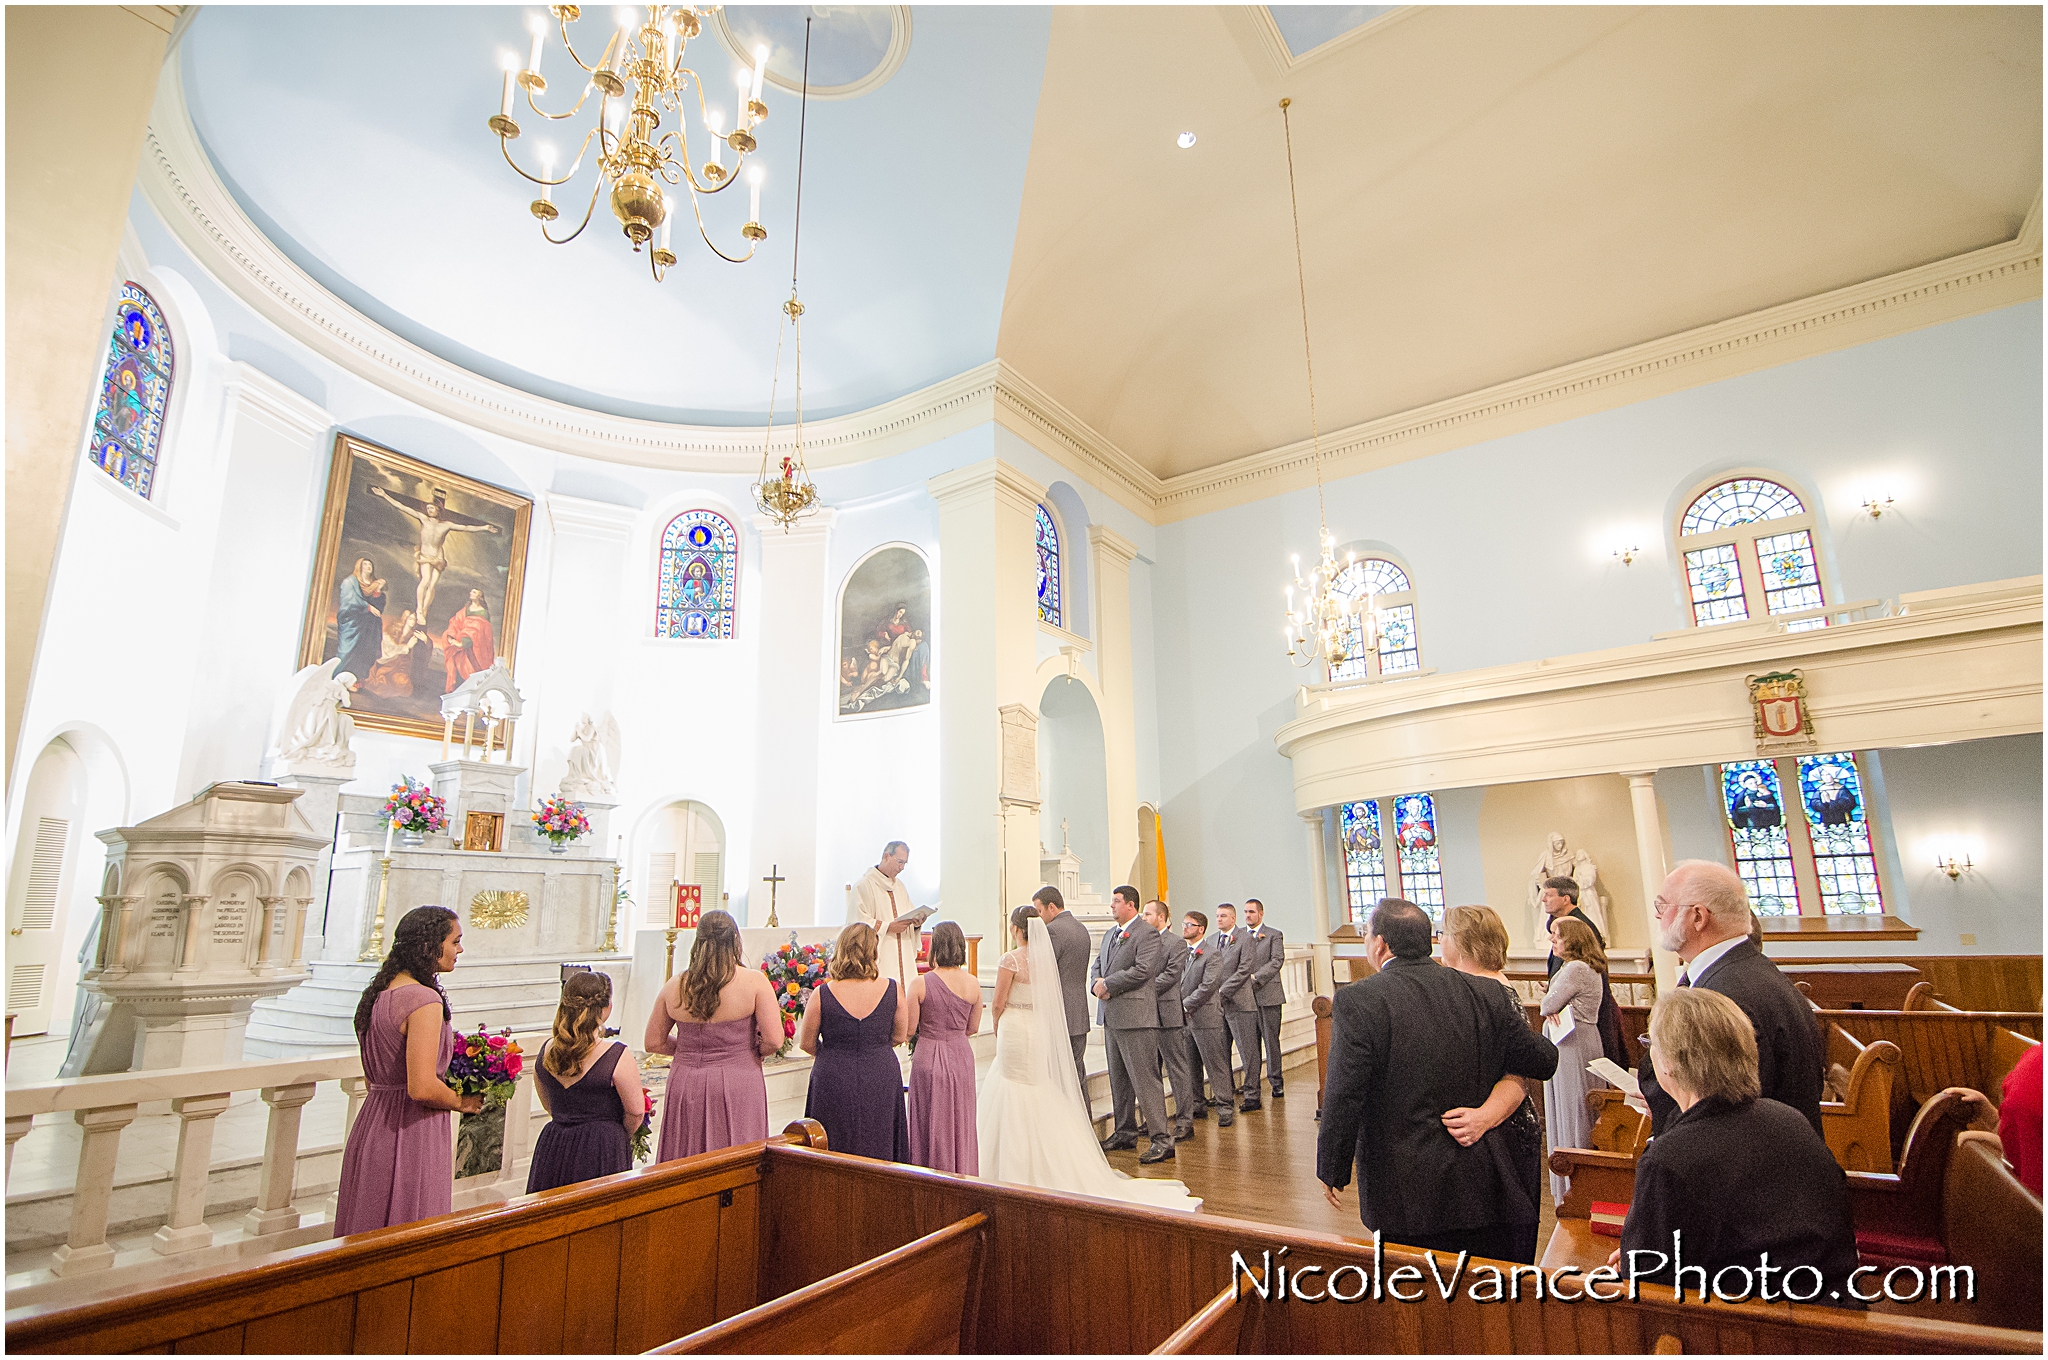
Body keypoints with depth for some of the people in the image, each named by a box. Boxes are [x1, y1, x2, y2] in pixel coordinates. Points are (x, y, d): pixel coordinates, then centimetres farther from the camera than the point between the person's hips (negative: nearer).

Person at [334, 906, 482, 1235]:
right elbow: (422, 1088, -26)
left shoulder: (378, 993, 8)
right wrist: (462, 1102, -9)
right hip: (412, 1133, -9)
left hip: (372, 1126, 9)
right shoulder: (425, 1000, -22)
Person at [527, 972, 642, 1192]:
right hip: (601, 1153, -5)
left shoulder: (546, 1051, -2)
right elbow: (636, 1112, -9)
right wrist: (622, 1137, 11)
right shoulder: (618, 1056, -19)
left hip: (552, 1147, 6)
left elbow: (549, 1105, 13)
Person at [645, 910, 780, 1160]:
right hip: (737, 1087, -3)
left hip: (684, 1086, 3)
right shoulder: (754, 981, -10)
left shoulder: (674, 987, 0)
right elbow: (774, 1040, -14)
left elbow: (653, 1043, 8)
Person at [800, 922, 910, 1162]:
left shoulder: (822, 994, -14)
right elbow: (899, 1036, 3)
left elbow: (806, 1043, -2)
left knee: (834, 1158, 14)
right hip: (882, 1080, 2)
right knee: (880, 1149, 17)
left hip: (834, 1081, -1)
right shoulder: (892, 990, -10)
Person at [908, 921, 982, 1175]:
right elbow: (973, 1028, 4)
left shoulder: (920, 984, -16)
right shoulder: (973, 983, -6)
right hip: (961, 1057, 3)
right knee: (961, 1123, 18)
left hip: (929, 1059, -3)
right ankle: (963, 1176, 28)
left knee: (931, 1124, 11)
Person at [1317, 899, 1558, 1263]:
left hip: (1406, 1197, -4)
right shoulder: (1487, 994, -2)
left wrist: (1332, 1172, -3)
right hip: (1485, 1191, 4)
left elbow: (1343, 1099, -17)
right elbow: (1543, 1062, 9)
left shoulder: (1357, 1001, -16)